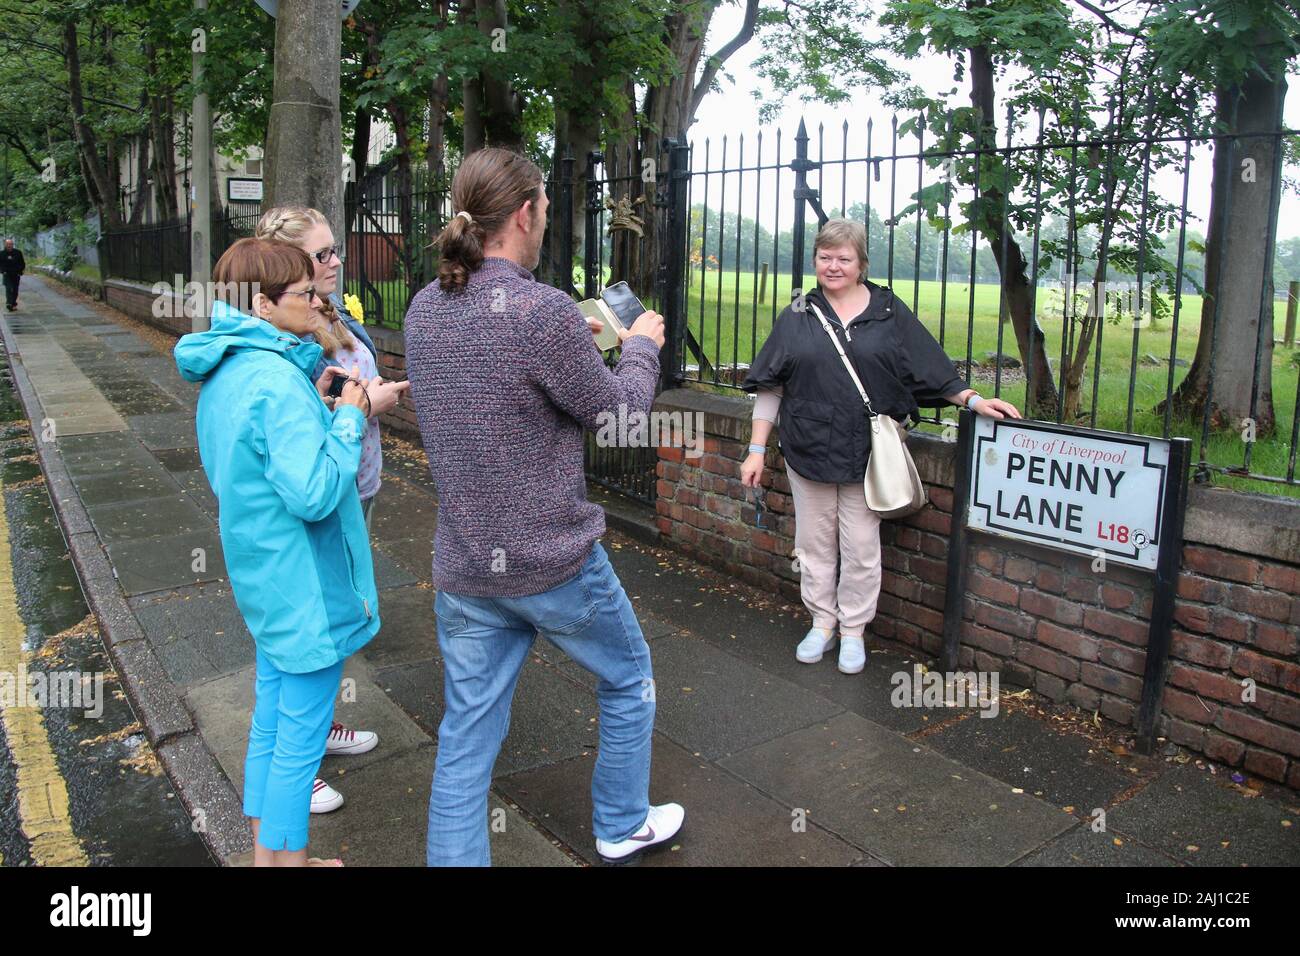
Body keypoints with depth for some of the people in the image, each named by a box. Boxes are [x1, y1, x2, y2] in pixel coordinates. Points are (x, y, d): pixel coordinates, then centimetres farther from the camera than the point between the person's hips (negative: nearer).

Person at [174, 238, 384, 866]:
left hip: (263, 579, 10)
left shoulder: (223, 372, 6)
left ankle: (266, 852, 37)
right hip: (303, 584, -10)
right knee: (300, 740, 5)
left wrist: (315, 408, 7)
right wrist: (347, 417, -17)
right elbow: (313, 494, -27)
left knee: (271, 720, 21)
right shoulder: (277, 380, -24)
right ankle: (286, 857, 21)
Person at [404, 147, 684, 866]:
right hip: (553, 563, -5)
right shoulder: (544, 312, -22)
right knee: (628, 679, 22)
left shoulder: (424, 310, 1)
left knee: (466, 737, 14)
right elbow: (620, 413, -11)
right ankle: (623, 829, 41)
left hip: (461, 567, 6)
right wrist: (640, 346, 8)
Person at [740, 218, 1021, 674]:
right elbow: (769, 387, 3)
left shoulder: (889, 312, 2)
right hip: (808, 450, 1)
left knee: (861, 547, 6)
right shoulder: (797, 316, 4)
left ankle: (853, 630, 23)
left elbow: (931, 371, 6)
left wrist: (974, 400, -7)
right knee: (815, 543, 11)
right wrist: (756, 450, 0)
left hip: (866, 453, -1)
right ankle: (822, 622, 28)